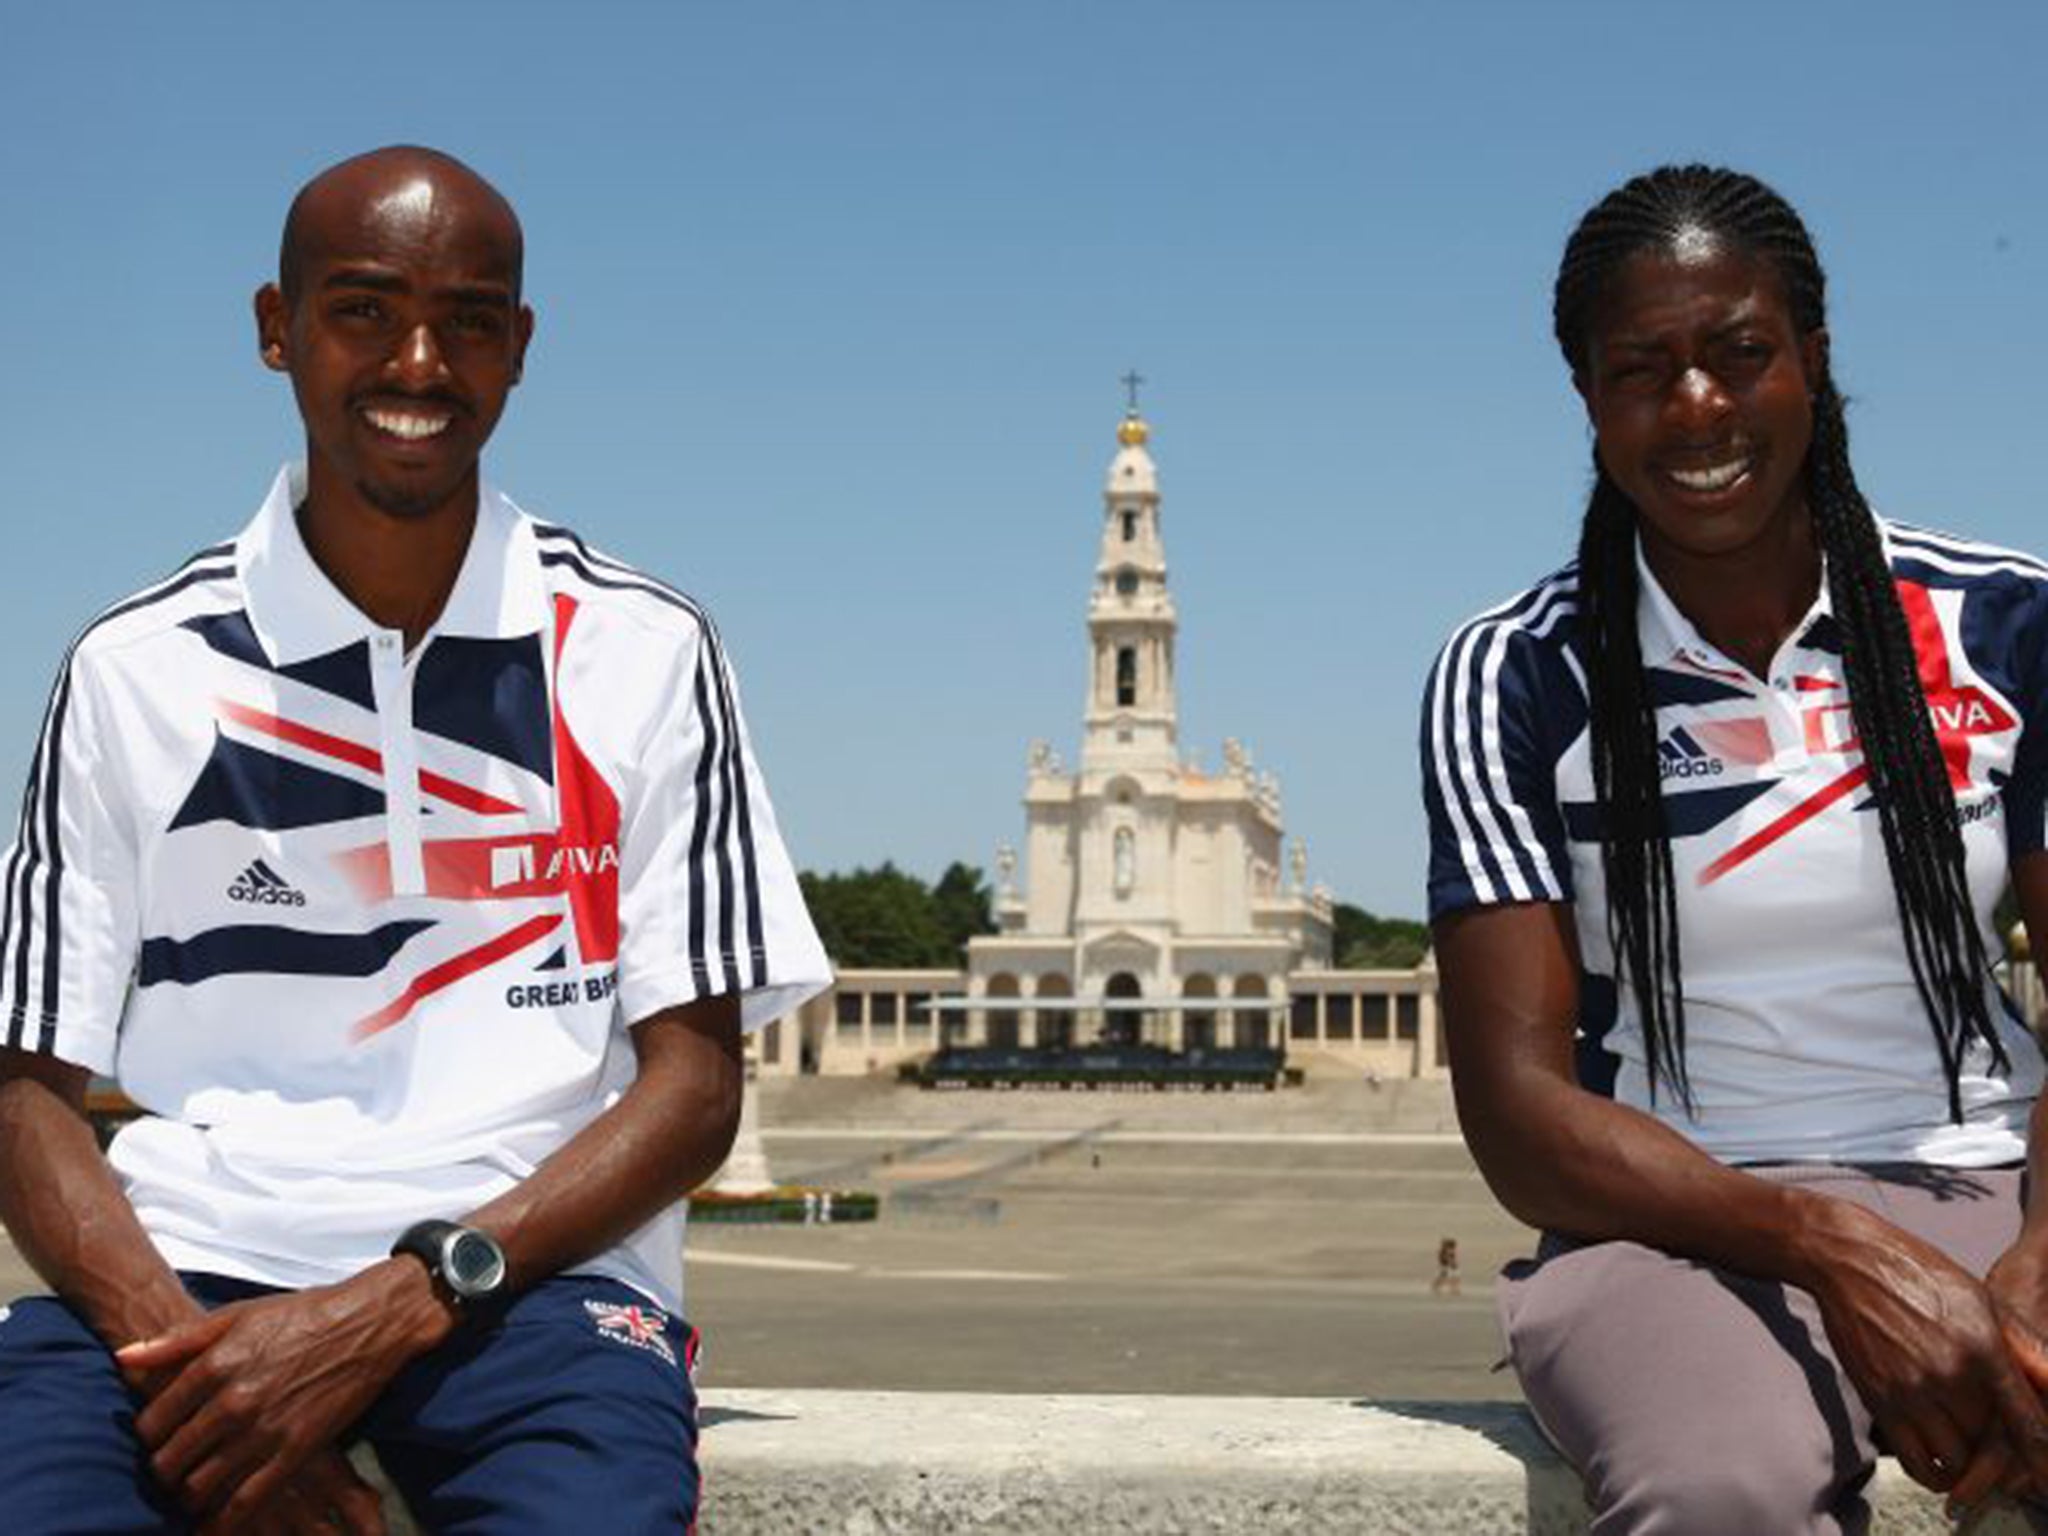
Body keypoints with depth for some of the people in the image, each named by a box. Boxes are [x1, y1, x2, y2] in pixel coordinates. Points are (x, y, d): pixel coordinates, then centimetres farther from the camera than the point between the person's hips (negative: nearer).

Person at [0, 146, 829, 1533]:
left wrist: (397, 1307, -11)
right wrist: (179, 1345, -14)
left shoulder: (645, 653, 6)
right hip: (185, 1266, 1)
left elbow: (695, 1081, 3)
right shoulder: (134, 670, 8)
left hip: (533, 1272, 0)